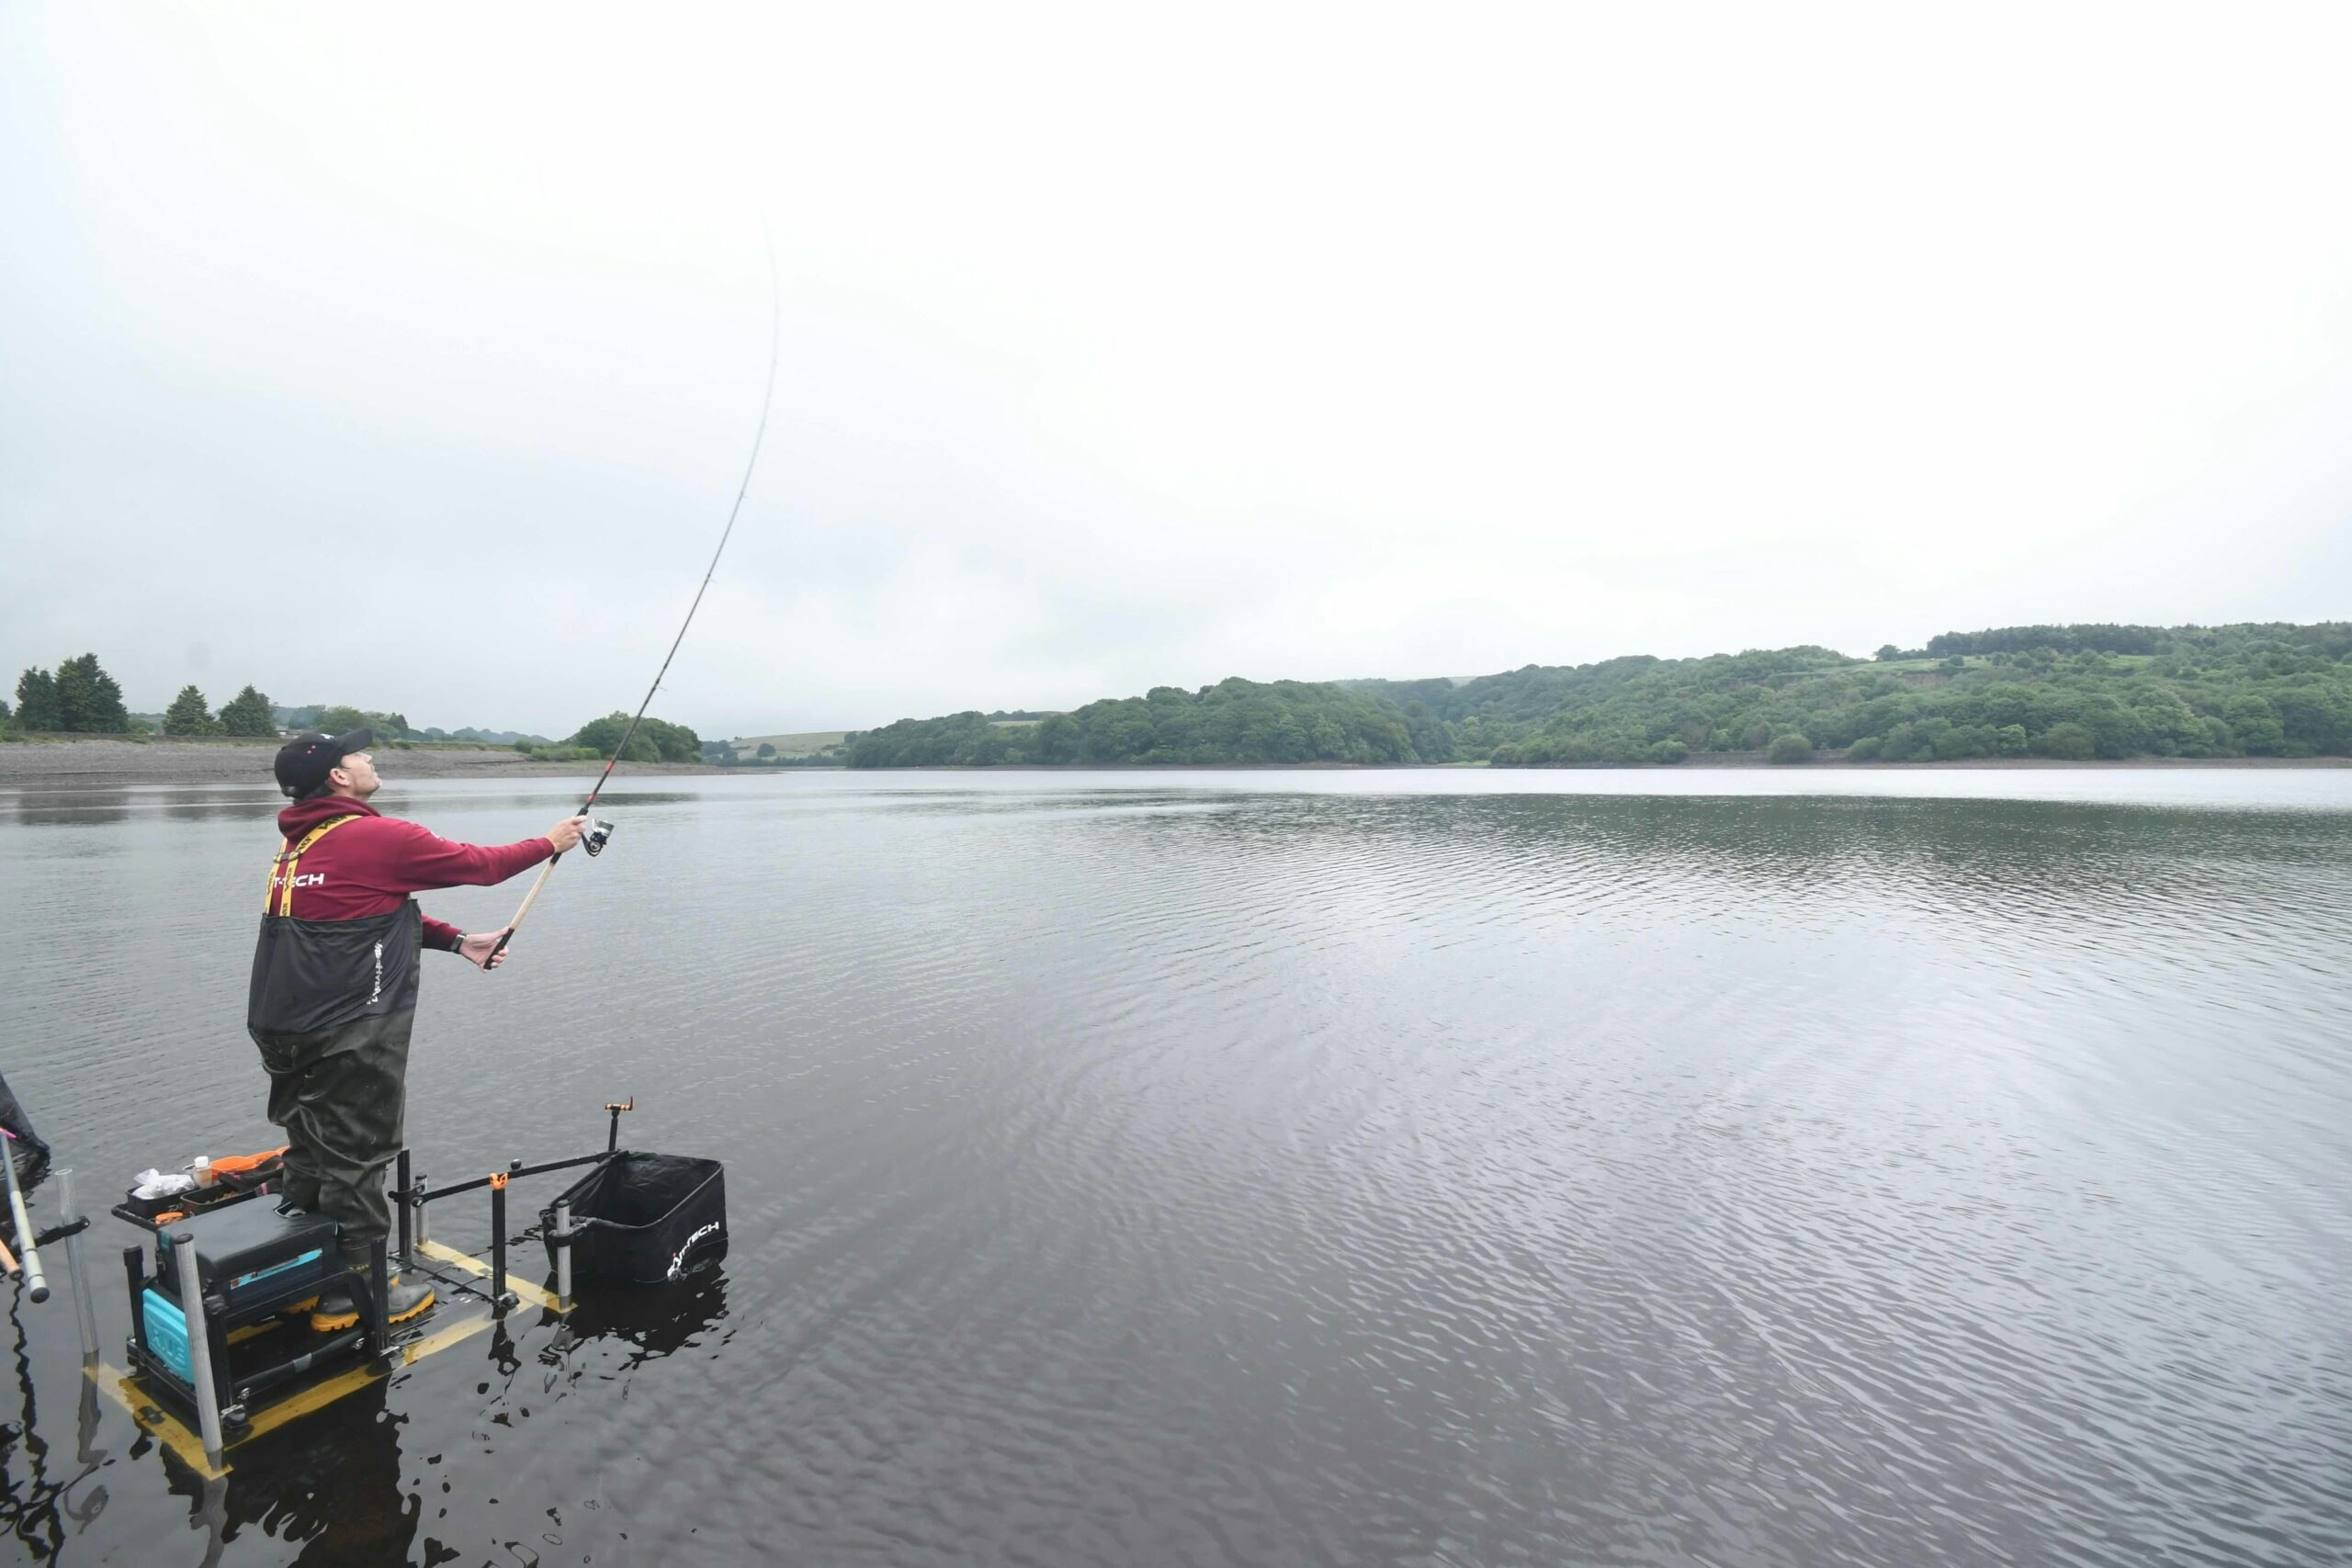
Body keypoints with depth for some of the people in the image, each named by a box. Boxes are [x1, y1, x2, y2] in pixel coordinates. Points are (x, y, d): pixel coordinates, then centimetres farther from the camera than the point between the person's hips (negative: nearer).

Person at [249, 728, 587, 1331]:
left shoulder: (299, 844, 13)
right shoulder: (378, 836, -15)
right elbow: (482, 865, -8)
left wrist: (457, 941, 16)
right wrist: (550, 843, 7)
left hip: (285, 1027, 9)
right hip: (346, 1035, -9)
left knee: (311, 1155, 20)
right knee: (355, 1156, 3)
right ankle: (350, 1292, 14)